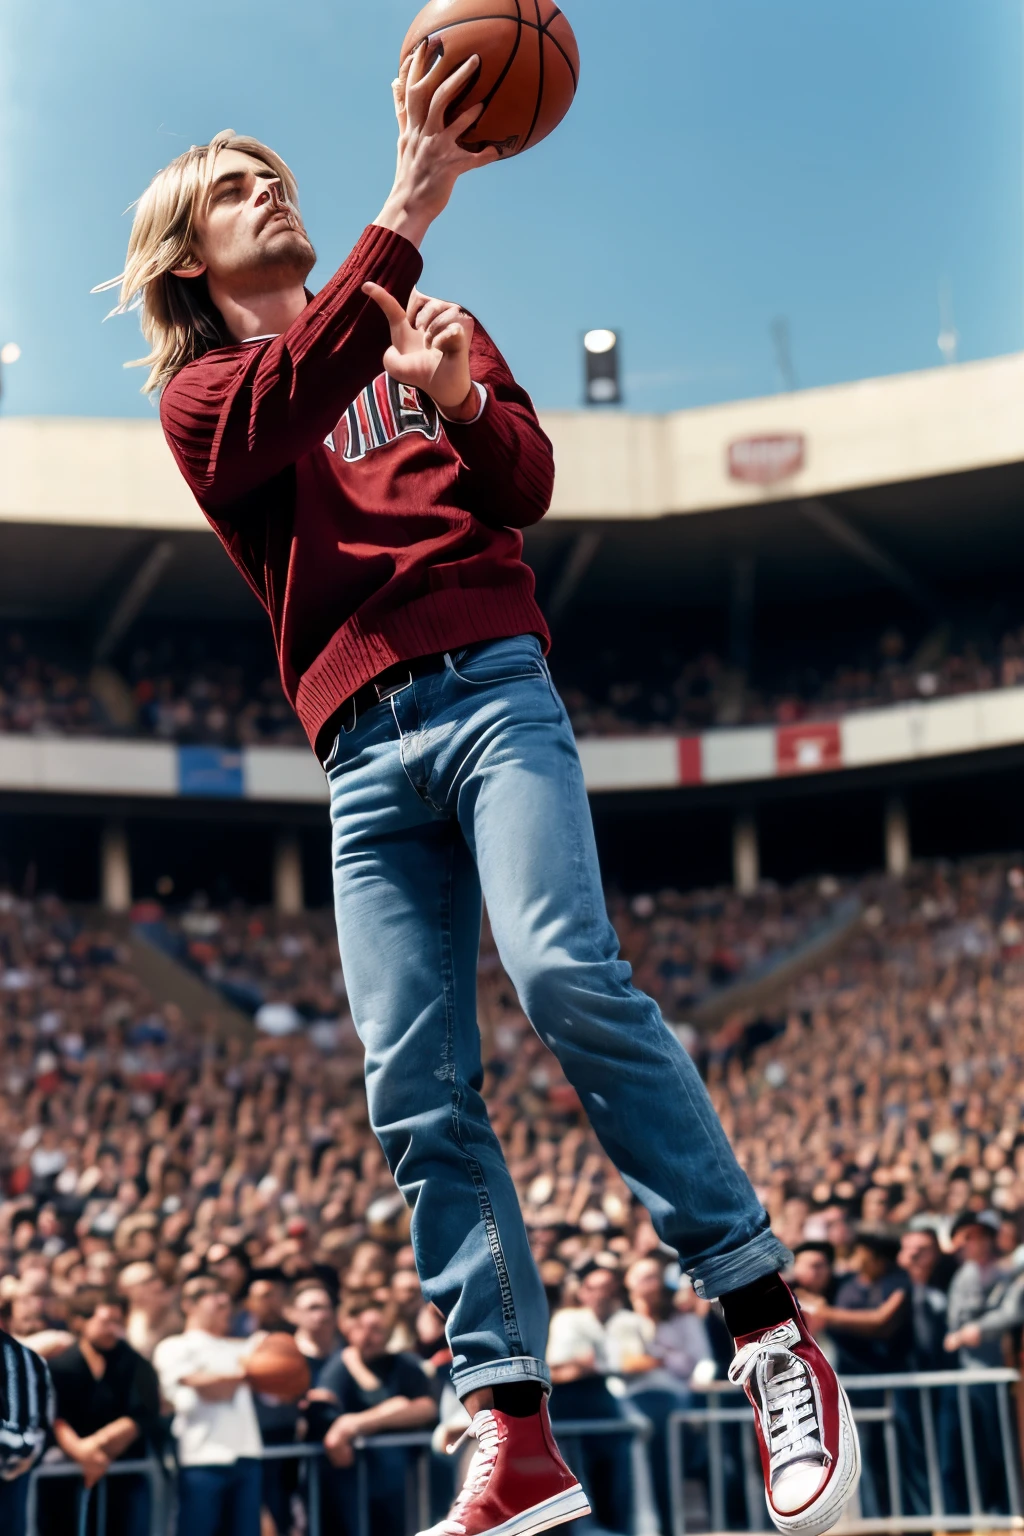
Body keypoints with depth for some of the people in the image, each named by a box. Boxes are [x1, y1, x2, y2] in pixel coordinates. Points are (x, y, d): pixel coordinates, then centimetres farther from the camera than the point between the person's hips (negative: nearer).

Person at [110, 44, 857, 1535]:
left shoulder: (427, 322, 21)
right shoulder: (201, 398, 15)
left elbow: (526, 487, 7)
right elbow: (285, 405, -10)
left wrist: (461, 401, -15)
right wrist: (406, 215, -20)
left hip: (489, 687, -1)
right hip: (363, 749, 1)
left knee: (567, 975, -24)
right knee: (417, 1091, -9)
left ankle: (772, 1330, -20)